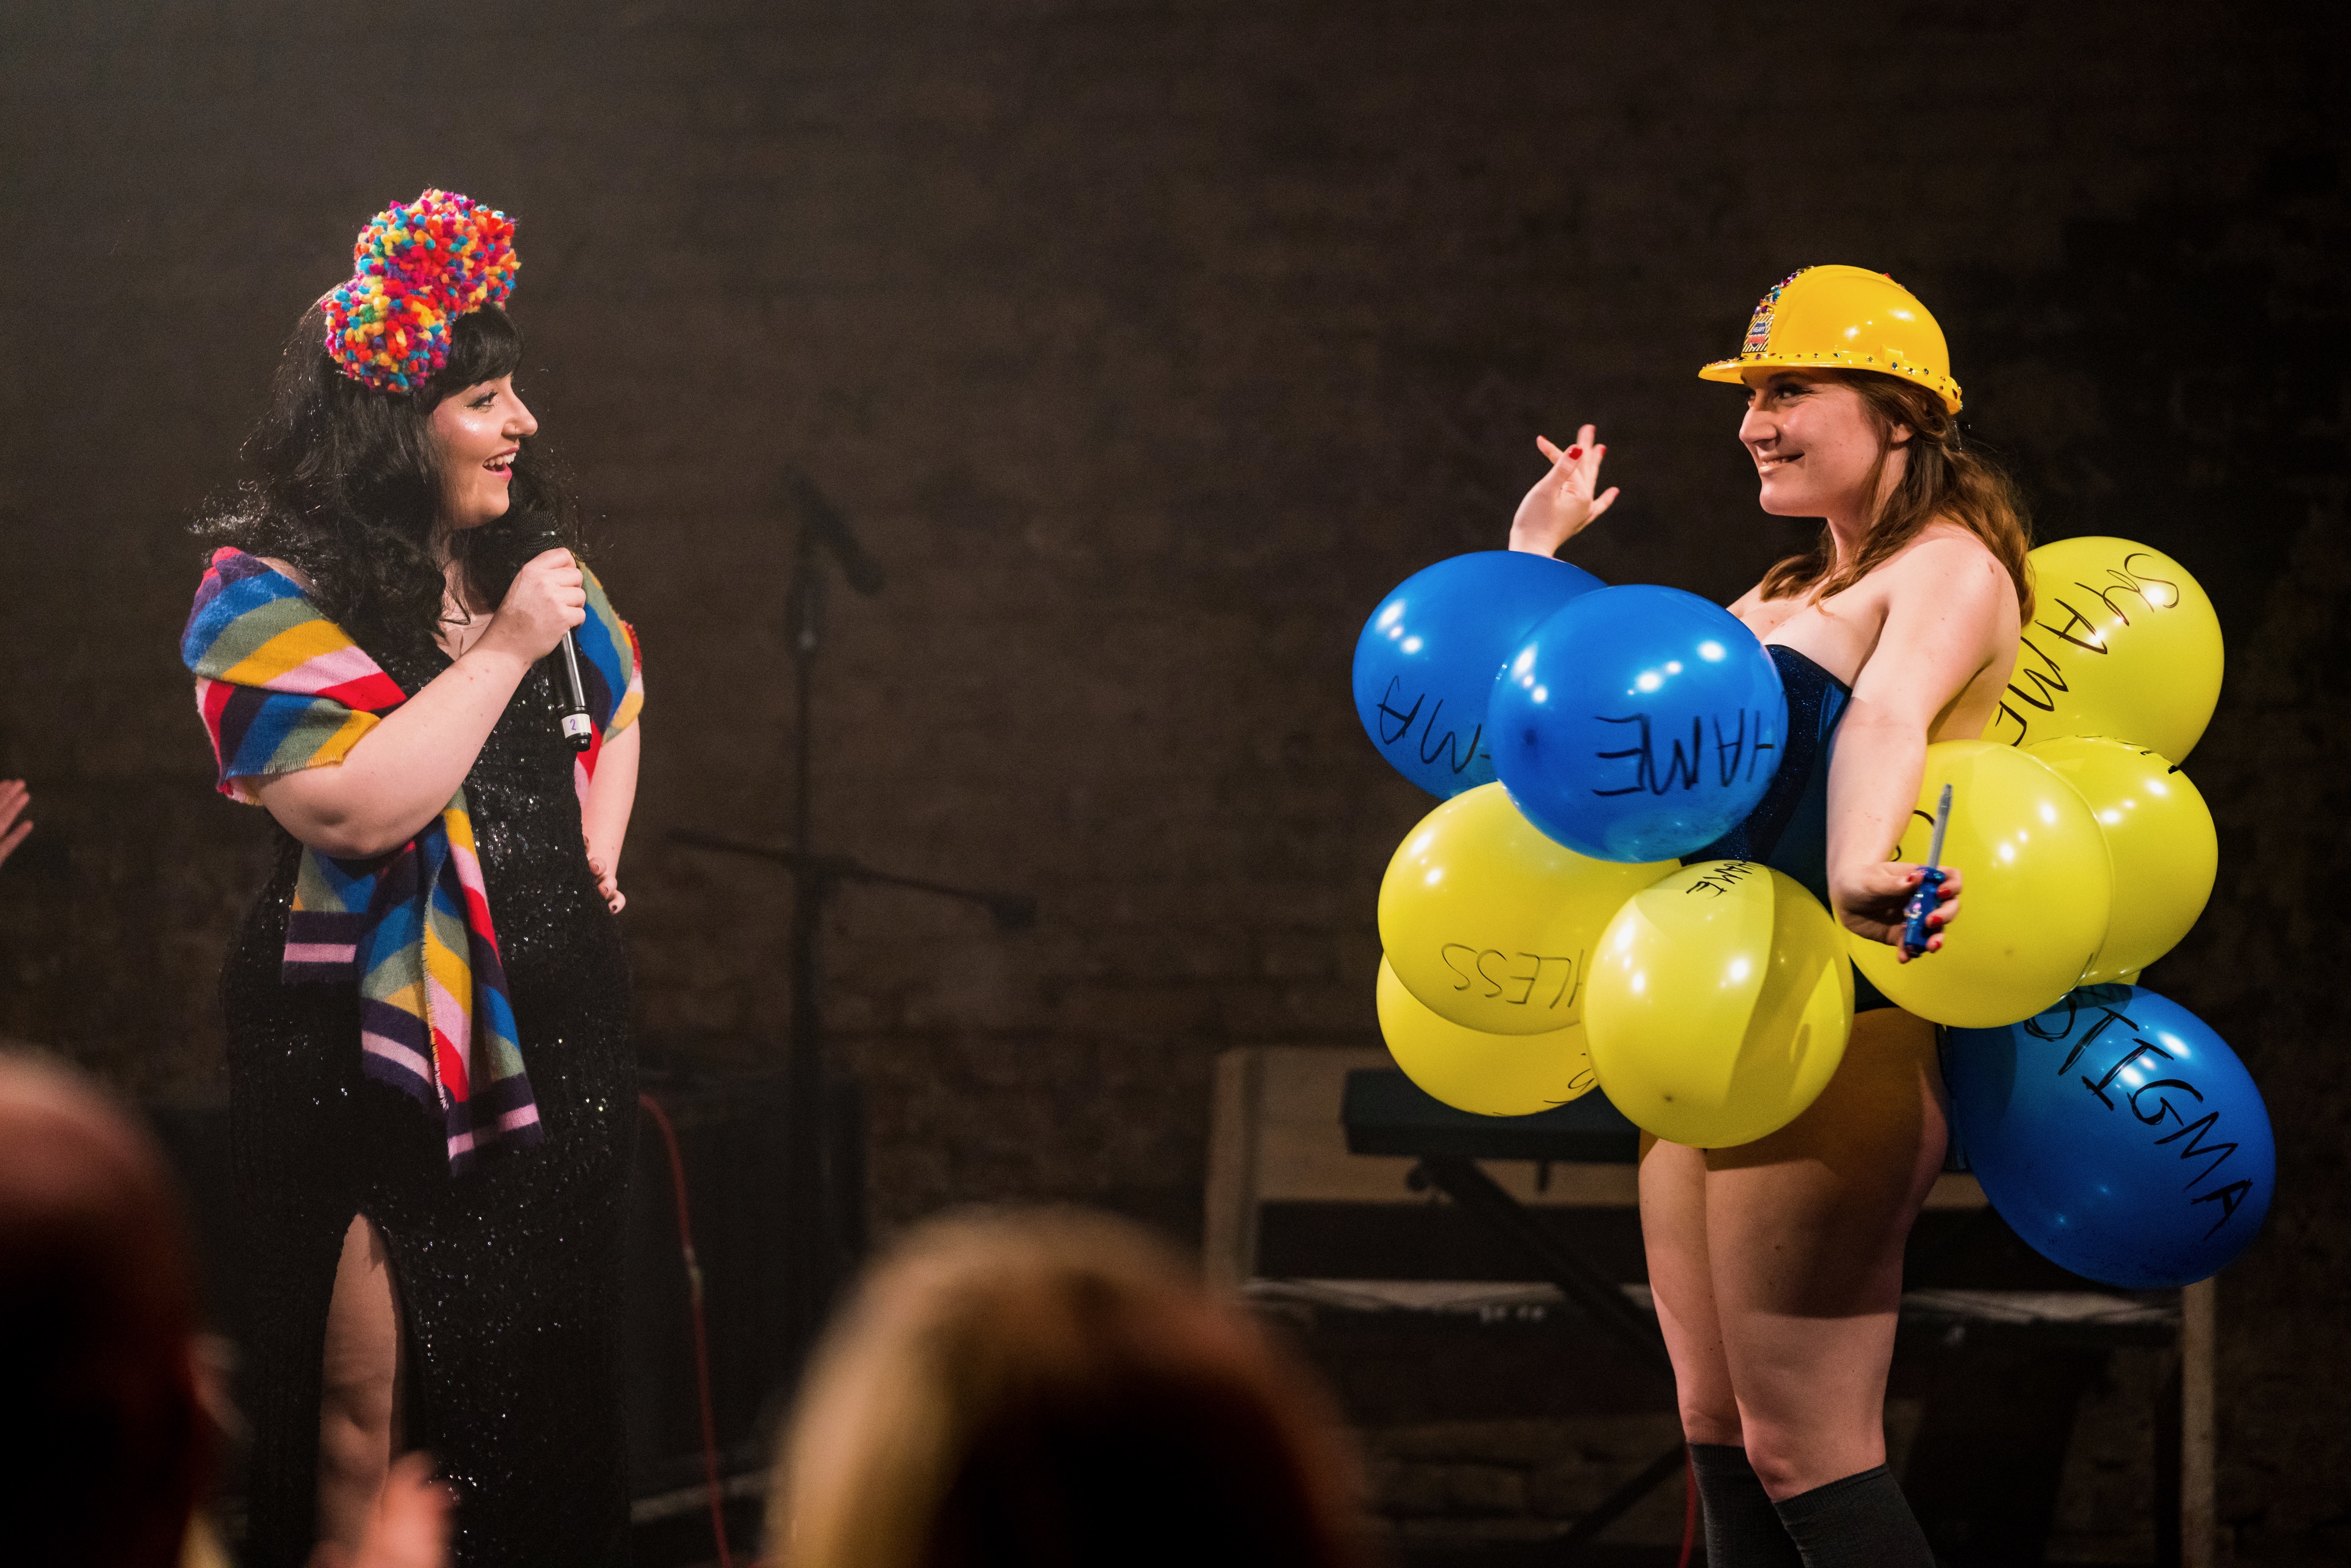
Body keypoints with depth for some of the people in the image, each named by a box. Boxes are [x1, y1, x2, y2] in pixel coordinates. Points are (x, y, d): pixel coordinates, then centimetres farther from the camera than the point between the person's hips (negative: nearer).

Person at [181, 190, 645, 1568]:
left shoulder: (531, 555, 8)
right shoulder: (268, 597, -14)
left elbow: (618, 701, 28)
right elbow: (356, 805, -27)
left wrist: (598, 851, 11)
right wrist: (503, 649, -22)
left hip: (555, 1025, 7)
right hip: (376, 1051, -7)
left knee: (550, 1386, 13)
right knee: (371, 1402, -5)